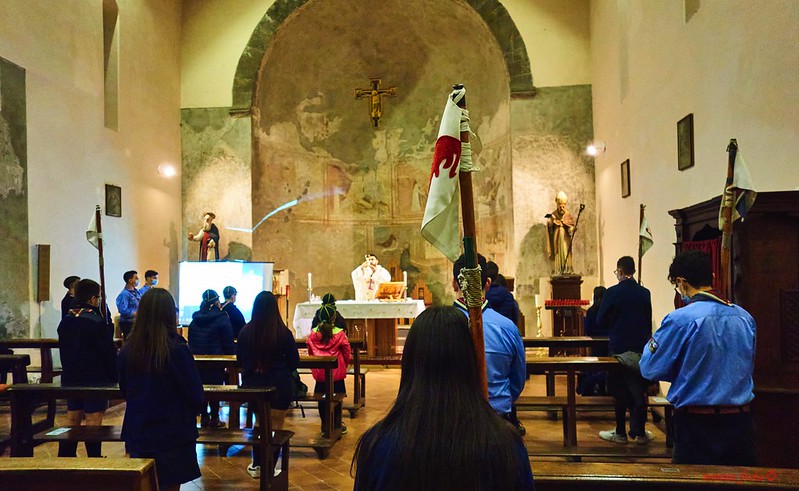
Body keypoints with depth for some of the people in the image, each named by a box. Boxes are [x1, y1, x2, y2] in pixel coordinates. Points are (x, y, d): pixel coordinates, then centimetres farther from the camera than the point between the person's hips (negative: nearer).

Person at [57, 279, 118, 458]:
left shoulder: (65, 322, 5)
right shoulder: (98, 323, -18)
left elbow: (63, 350, 15)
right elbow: (109, 352, -15)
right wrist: (114, 376, -4)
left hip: (70, 378, 7)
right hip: (95, 380, -7)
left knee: (72, 422, 16)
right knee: (93, 424, 0)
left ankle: (65, 458, 22)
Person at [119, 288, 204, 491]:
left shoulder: (128, 350, -6)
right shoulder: (176, 349, -19)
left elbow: (125, 390, 9)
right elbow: (195, 394, -11)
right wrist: (192, 412, 10)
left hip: (138, 434, 4)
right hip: (172, 434, -4)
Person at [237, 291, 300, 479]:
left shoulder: (245, 332, -8)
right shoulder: (283, 333, -16)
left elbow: (240, 359, 7)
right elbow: (294, 361, -4)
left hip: (253, 384, 4)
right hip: (279, 385, -3)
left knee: (260, 422, 22)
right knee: (275, 426, 10)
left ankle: (257, 465, 30)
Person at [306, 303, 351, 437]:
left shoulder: (312, 334, -3)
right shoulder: (340, 334, -12)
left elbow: (310, 352, 8)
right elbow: (347, 353, -3)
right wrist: (346, 363, 17)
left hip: (319, 372, 2)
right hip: (336, 372, -2)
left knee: (322, 399, 13)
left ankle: (325, 427, 19)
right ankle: (337, 425, 20)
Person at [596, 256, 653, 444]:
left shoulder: (612, 293, -13)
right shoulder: (645, 293, -1)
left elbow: (600, 321, -7)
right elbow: (649, 322, 7)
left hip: (619, 348, -3)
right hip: (641, 348, 3)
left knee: (619, 391, 7)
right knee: (639, 391, 11)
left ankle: (621, 432, 13)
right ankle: (639, 432, 17)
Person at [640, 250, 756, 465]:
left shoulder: (680, 320, -17)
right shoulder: (745, 317, 1)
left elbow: (651, 369, -8)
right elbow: (747, 368, 16)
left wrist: (652, 342, 11)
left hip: (697, 425, -5)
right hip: (741, 421, 5)